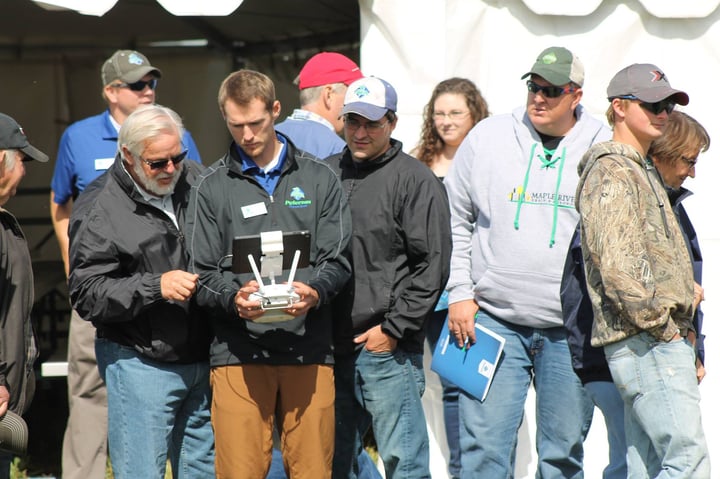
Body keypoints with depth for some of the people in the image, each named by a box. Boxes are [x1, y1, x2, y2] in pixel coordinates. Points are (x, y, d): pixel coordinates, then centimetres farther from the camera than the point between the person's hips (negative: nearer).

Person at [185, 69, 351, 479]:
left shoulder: (320, 178, 13)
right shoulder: (213, 187, 11)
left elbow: (338, 260, 7)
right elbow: (204, 273, 5)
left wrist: (314, 292, -15)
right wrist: (234, 298, -16)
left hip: (309, 352, 1)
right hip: (238, 353, -1)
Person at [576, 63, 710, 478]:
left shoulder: (642, 172, 23)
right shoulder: (612, 172, -9)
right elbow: (617, 263, -19)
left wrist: (686, 288, 12)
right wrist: (660, 326, -16)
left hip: (661, 338, 10)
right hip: (646, 344, -10)